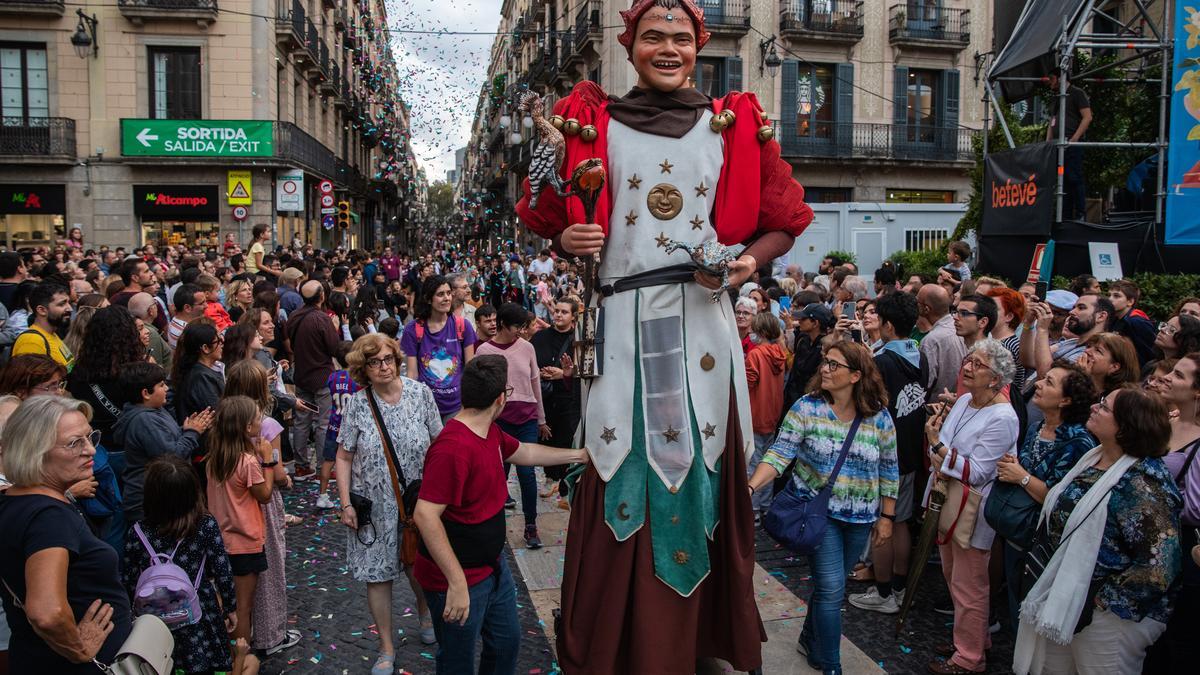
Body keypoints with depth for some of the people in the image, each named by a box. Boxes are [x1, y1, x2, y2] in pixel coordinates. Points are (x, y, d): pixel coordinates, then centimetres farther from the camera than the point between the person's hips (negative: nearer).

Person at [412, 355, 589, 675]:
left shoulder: (490, 432, 2)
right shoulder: (454, 447, -31)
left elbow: (524, 452, 20)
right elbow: (425, 515, -34)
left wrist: (578, 454, 24)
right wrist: (457, 583, -32)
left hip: (493, 565, 9)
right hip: (459, 579, -9)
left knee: (507, 643, 24)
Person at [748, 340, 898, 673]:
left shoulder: (879, 418, -5)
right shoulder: (807, 408, -11)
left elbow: (888, 471, 4)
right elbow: (780, 453, -16)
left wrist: (886, 516, 4)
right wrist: (751, 487, -30)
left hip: (860, 518, 3)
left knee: (830, 583, 16)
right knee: (831, 587, -5)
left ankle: (811, 639, 40)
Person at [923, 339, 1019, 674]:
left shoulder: (1002, 418, -21)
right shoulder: (964, 400, 3)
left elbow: (976, 473, -21)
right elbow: (940, 443, 11)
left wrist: (938, 447, -26)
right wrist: (940, 466, -9)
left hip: (972, 510, -8)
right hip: (946, 501, 8)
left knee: (967, 587, 5)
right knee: (953, 576, 20)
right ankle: (974, 639, 39)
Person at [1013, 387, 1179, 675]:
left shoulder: (1142, 484, -23)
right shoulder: (1094, 459, 3)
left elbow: (1158, 570, -27)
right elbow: (1059, 516, 17)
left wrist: (1100, 598, -18)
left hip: (1108, 617, -8)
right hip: (1064, 598, 8)